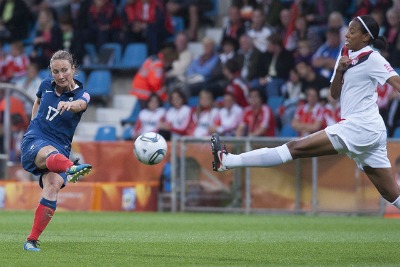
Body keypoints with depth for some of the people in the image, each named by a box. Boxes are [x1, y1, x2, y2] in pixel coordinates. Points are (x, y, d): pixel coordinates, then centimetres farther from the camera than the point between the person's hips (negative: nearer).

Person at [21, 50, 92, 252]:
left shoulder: (81, 94, -2)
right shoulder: (46, 86, 8)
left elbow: (80, 104, -29)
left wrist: (69, 104, -52)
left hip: (60, 148, 1)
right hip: (34, 141, -1)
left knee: (53, 187, -26)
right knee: (52, 154, -38)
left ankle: (32, 241, -23)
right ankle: (71, 169, -77)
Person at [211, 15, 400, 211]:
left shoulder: (372, 59, -8)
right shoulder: (347, 54, 16)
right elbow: (335, 94, 15)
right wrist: (339, 71, -4)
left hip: (359, 127, -9)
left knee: (296, 147, -12)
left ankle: (228, 161, -16)